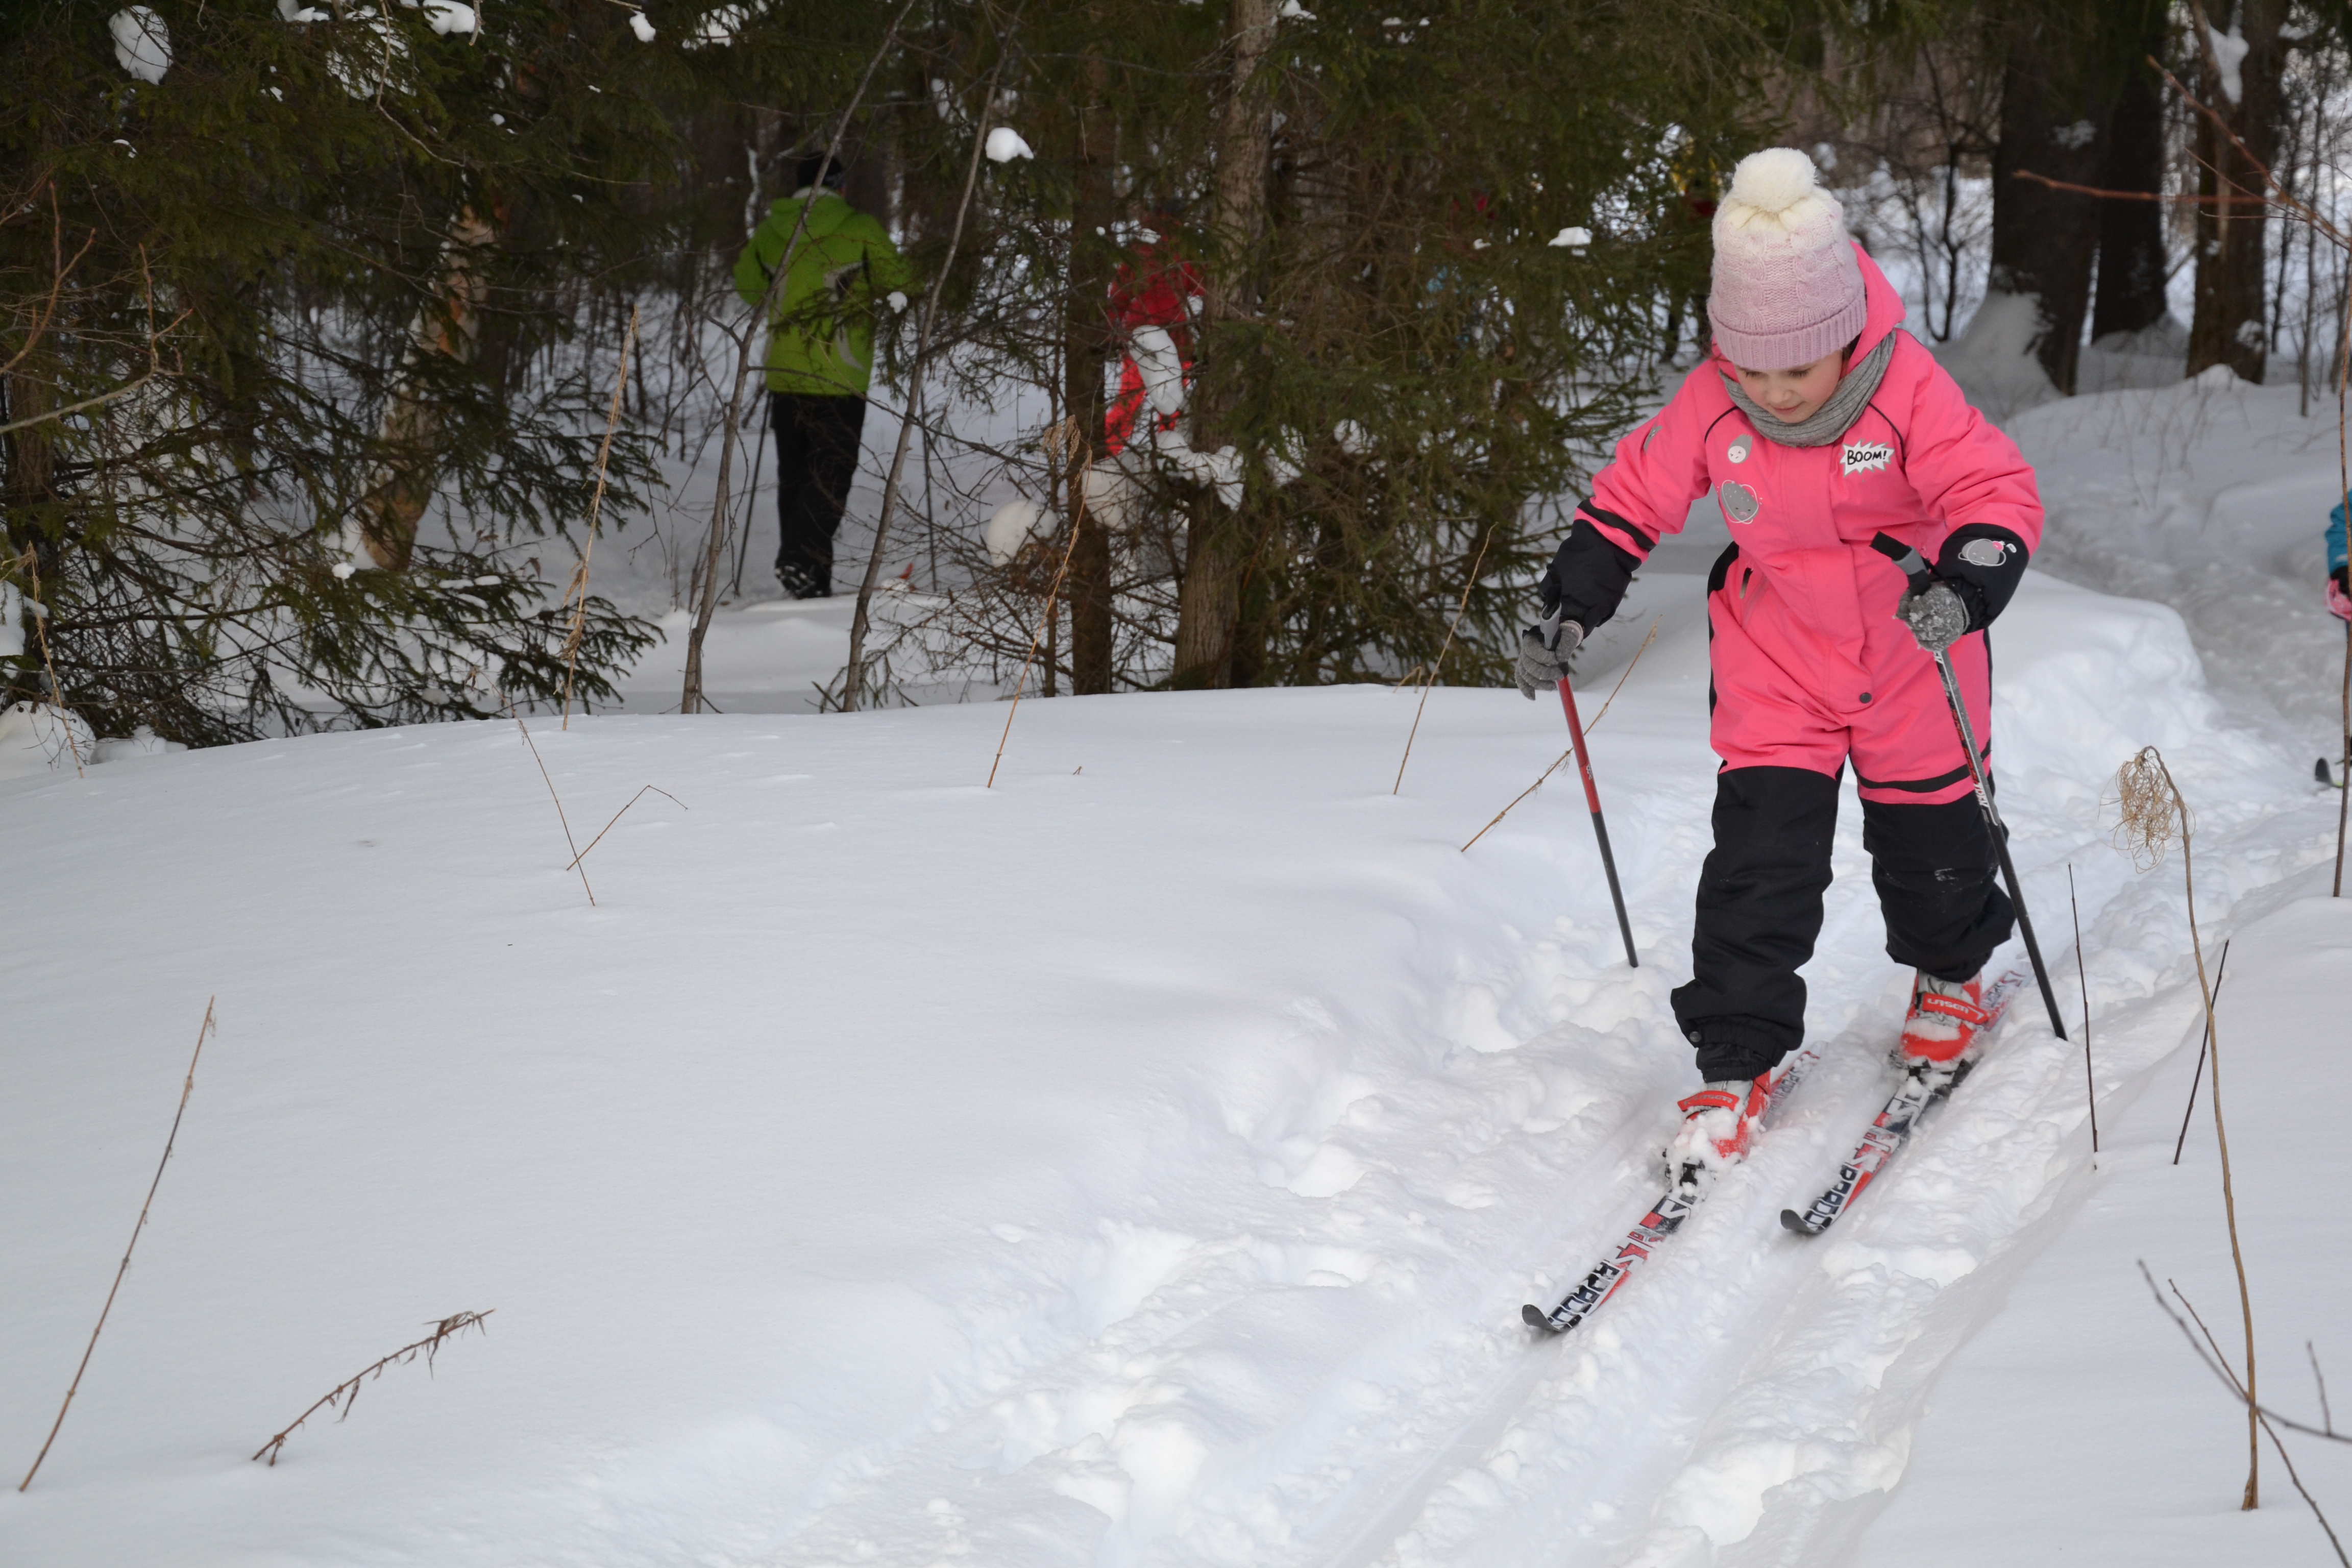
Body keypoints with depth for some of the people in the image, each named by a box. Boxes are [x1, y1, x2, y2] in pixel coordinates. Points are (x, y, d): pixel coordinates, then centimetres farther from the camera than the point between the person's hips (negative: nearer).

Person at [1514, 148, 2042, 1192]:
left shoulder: (1908, 391, -24)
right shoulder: (1710, 406, -15)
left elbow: (1998, 493, -25)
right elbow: (1634, 497, -1)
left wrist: (1966, 587, -43)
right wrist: (1569, 610, -4)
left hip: (1915, 664, -1)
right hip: (1777, 666, 1)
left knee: (1929, 840, 16)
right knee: (1761, 861, -8)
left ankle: (1951, 974, 47)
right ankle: (1736, 1065, 0)